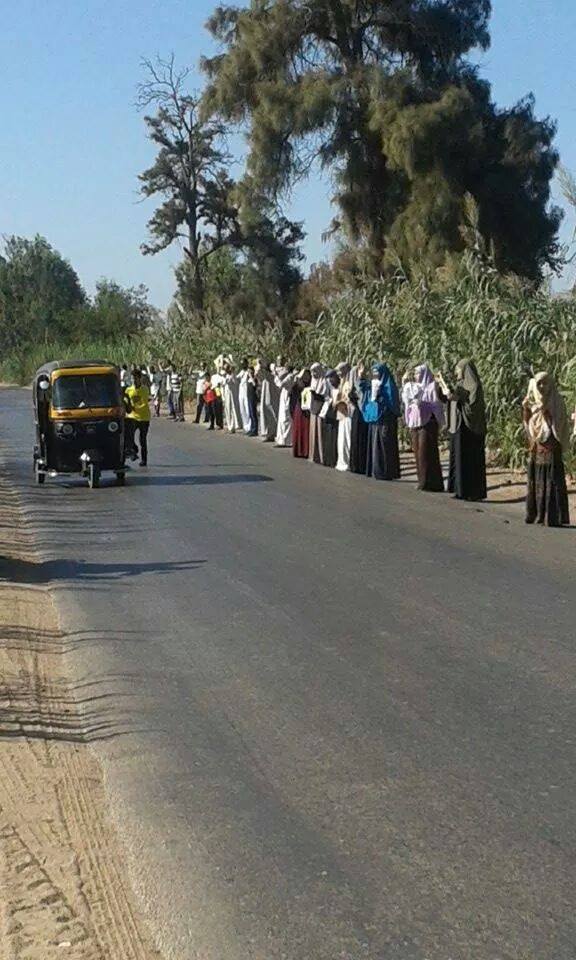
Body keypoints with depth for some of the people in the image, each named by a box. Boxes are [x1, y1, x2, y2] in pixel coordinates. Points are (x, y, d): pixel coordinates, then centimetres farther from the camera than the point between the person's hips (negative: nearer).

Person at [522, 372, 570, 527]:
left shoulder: (557, 402, -5)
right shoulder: (533, 401, 11)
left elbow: (556, 425, -12)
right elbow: (528, 424, 13)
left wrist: (545, 410, -22)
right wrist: (525, 408, -1)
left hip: (552, 446, -6)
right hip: (536, 446, 6)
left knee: (553, 481, -8)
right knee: (536, 480, 8)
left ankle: (554, 517, -8)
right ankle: (537, 514, 15)